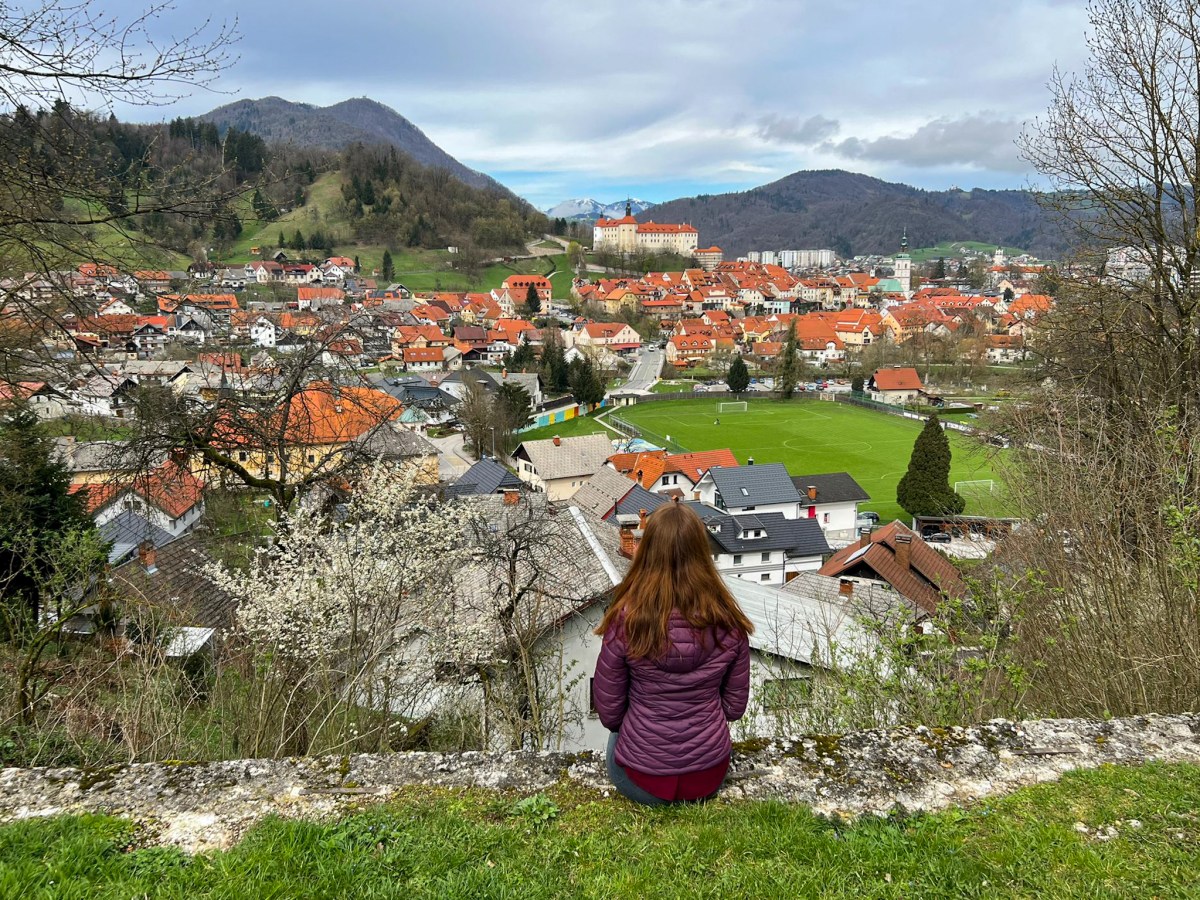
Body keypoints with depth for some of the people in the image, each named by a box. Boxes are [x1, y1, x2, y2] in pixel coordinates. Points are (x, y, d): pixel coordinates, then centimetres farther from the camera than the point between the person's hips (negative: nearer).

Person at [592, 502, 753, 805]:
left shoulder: (626, 620, -20)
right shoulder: (728, 621, -14)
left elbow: (608, 710, -9)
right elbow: (735, 706, -1)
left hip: (641, 780, -1)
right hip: (710, 776, 1)